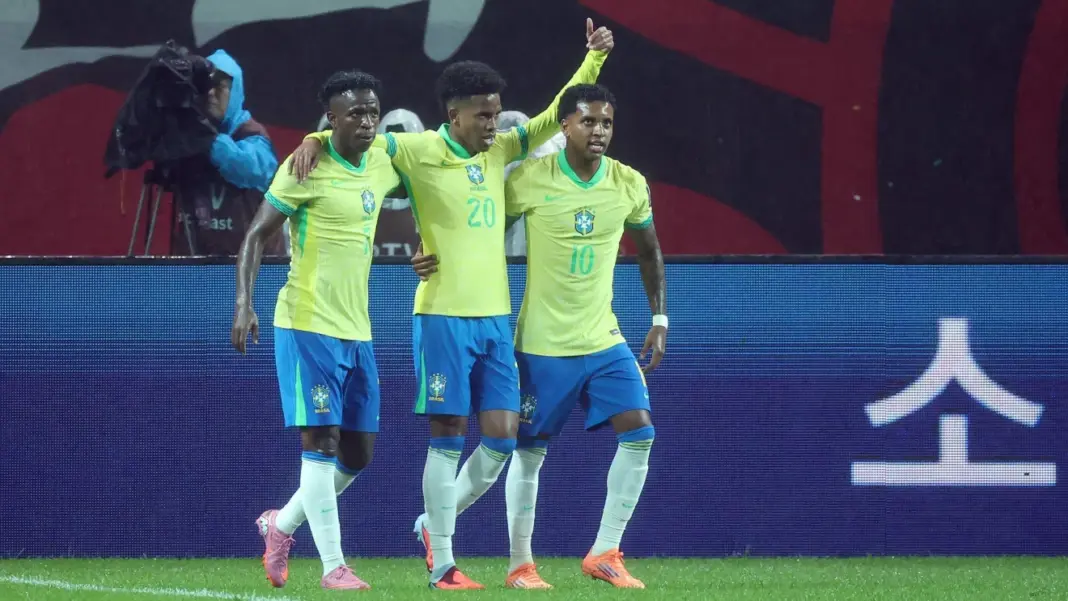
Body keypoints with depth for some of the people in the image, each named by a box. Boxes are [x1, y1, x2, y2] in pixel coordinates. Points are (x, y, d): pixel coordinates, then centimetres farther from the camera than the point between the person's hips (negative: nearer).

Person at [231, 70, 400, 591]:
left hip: (356, 331, 7)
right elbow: (256, 235, -10)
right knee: (321, 440, -9)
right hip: (308, 327, -7)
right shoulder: (308, 169, -12)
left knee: (358, 452, 9)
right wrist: (244, 304, -20)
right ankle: (333, 566, -6)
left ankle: (281, 525, 28)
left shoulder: (382, 166, 7)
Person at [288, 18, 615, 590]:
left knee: (502, 436, 3)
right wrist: (313, 140, -24)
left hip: (494, 317, 6)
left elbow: (555, 116, 17)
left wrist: (593, 58, 9)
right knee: (448, 436, -3)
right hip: (443, 315, -6)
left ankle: (434, 523, 23)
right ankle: (441, 563, 4)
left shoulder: (498, 151, 10)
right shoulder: (421, 152, -6)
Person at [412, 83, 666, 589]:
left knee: (639, 433, -10)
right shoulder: (528, 180, -11)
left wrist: (659, 319, 11)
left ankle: (604, 553, 0)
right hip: (542, 342, -3)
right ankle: (520, 563, 17)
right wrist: (440, 256, -21)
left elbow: (649, 252, 15)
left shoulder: (630, 185, 0)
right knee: (530, 451, 4)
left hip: (603, 338, 3)